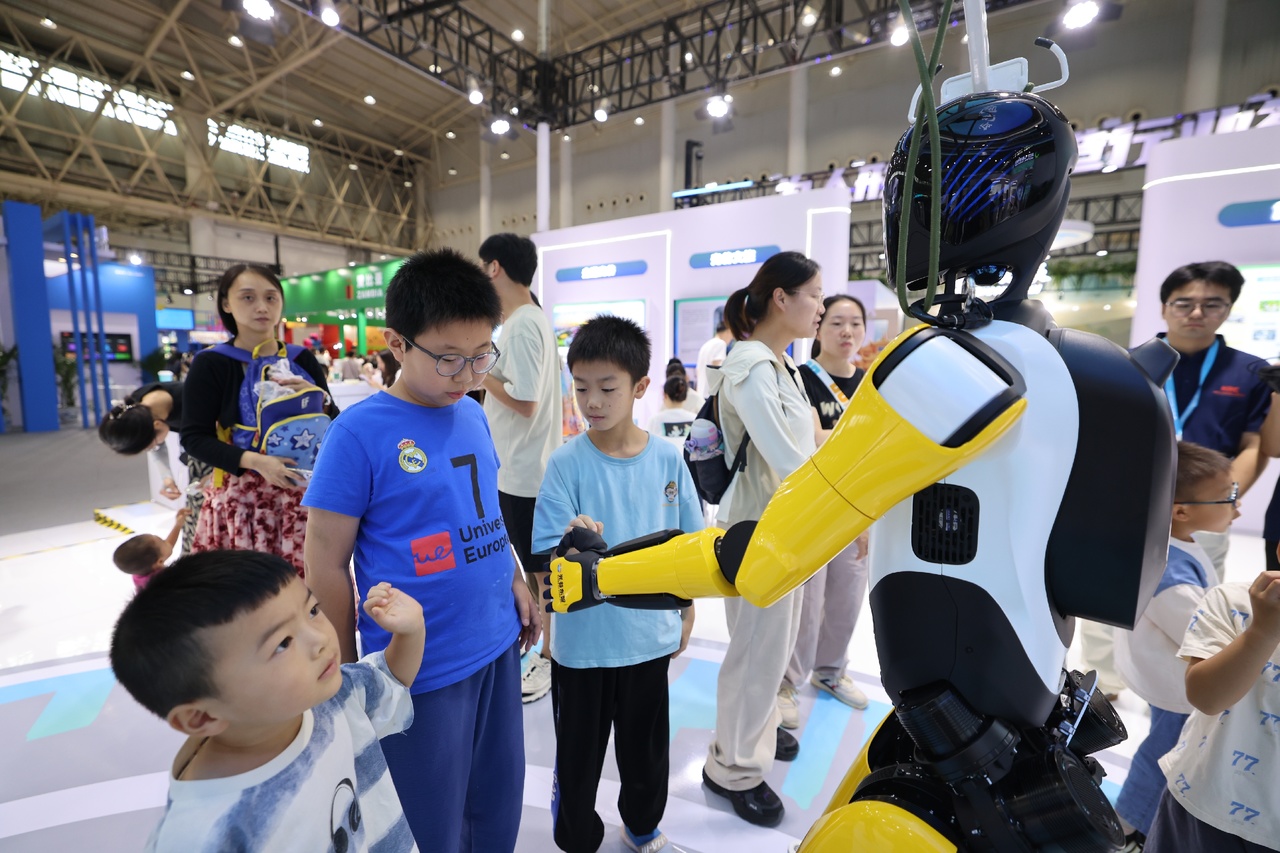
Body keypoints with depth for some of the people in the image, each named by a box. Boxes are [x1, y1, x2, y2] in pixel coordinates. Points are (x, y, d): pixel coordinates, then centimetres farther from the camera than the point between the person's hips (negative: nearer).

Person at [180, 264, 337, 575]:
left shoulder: (302, 359, 4)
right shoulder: (210, 363, -3)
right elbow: (194, 438, -5)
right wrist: (254, 461, -20)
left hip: (301, 490, 2)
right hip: (240, 495, -2)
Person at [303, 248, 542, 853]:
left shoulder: (473, 416, 1)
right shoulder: (359, 433, -17)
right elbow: (327, 563, -10)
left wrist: (516, 582, 10)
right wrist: (349, 674, -3)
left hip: (497, 647, 5)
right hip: (422, 669, -5)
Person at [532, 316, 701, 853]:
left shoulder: (667, 459, -9)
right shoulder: (566, 463, -16)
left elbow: (689, 542, 3)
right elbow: (547, 555, -16)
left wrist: (687, 611, 9)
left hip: (652, 636, 3)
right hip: (583, 641, -2)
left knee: (647, 744, 24)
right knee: (578, 750, 18)